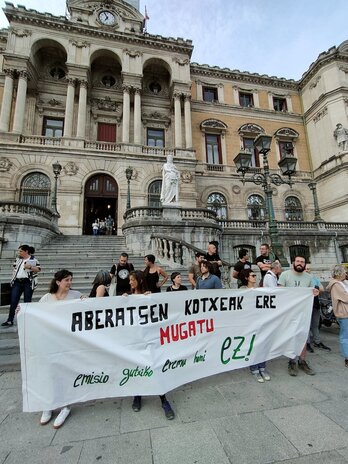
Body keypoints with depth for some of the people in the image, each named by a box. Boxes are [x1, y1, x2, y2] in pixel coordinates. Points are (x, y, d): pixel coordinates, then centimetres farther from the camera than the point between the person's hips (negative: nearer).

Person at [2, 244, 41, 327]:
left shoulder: (33, 259, -4)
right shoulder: (18, 259, 12)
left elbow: (38, 269, -6)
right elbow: (14, 268, 19)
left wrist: (30, 267, -21)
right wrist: (13, 278, 8)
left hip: (28, 283, -4)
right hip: (17, 282, 5)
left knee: (27, 302, 4)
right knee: (13, 301, 1)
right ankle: (10, 320, 6)